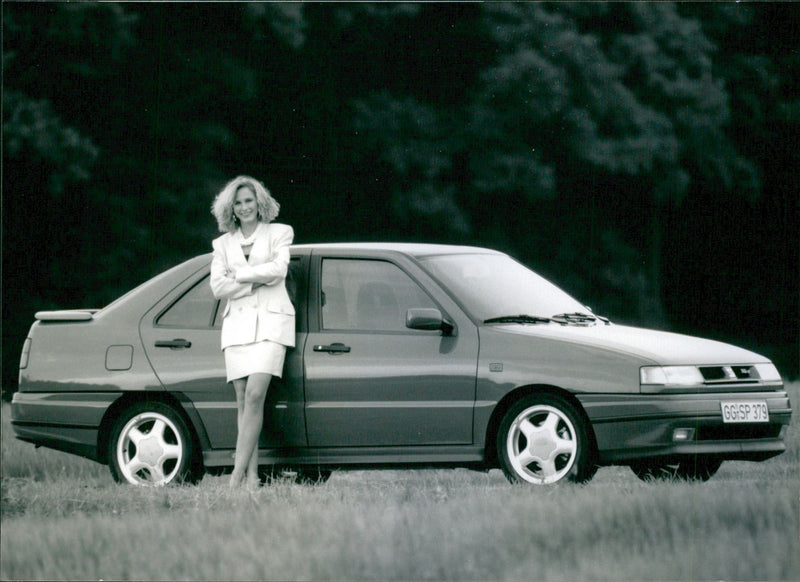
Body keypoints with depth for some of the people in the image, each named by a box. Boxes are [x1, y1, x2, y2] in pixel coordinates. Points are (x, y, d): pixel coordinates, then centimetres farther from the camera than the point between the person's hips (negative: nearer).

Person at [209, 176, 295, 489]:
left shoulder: (278, 233, 9)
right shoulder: (223, 243, 17)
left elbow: (278, 269, -8)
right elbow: (218, 287, 5)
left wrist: (239, 275, -2)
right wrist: (257, 281, -4)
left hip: (271, 322, -4)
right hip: (237, 323, 4)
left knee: (254, 395, -17)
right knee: (244, 401, -3)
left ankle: (239, 473, -22)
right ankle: (251, 476, -5)